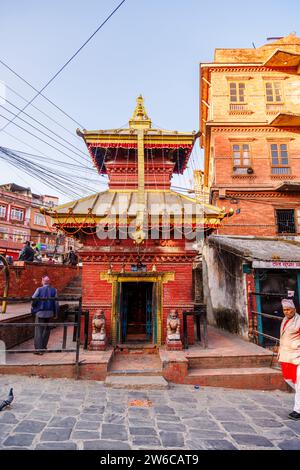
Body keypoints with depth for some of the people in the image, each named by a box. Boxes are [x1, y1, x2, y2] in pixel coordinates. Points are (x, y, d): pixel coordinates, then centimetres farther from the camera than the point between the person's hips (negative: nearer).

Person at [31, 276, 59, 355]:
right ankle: (43, 347, 27)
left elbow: (33, 299, -9)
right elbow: (56, 302, 0)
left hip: (40, 312, -3)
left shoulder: (39, 289, -8)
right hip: (49, 313, 3)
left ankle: (38, 348, 2)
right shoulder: (54, 290, -1)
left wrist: (33, 308, 9)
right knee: (46, 329, 18)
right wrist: (56, 313, 8)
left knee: (38, 330, 4)